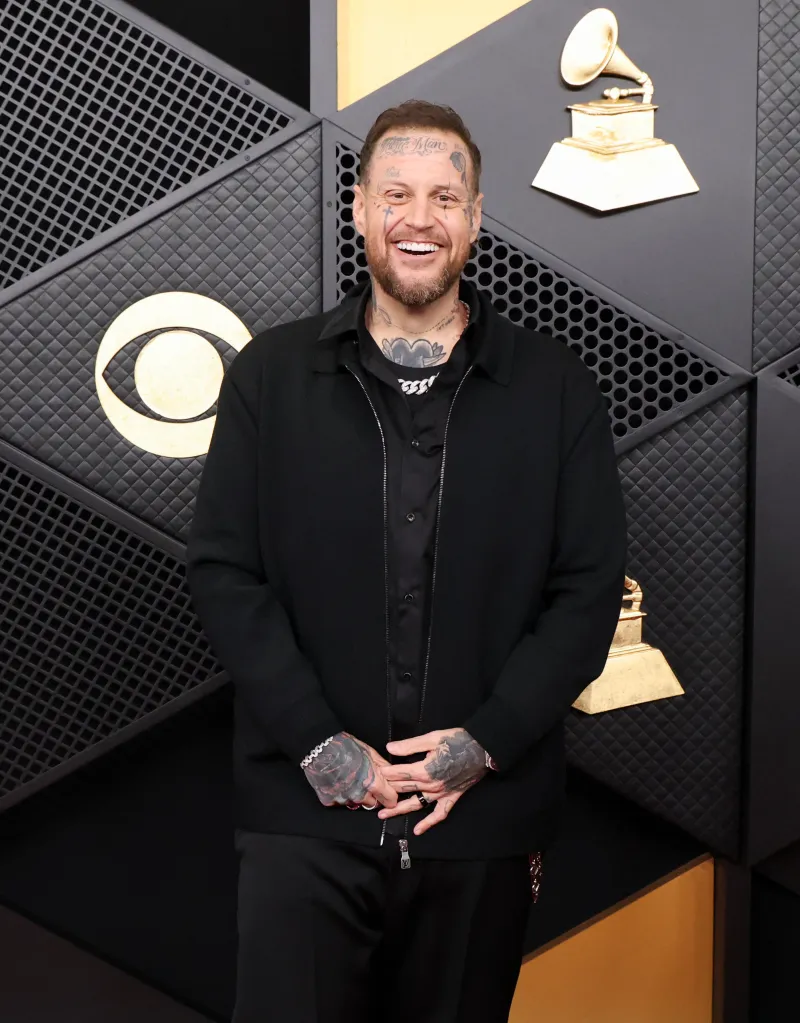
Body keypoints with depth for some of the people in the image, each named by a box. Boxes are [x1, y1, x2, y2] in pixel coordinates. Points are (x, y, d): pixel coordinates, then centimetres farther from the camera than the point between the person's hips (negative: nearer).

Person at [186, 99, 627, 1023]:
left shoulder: (553, 386, 3)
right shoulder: (271, 374, 4)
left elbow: (591, 588, 1)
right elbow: (221, 571, 0)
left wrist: (487, 741, -10)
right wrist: (315, 741, -10)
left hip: (483, 814, 1)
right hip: (305, 812, 0)